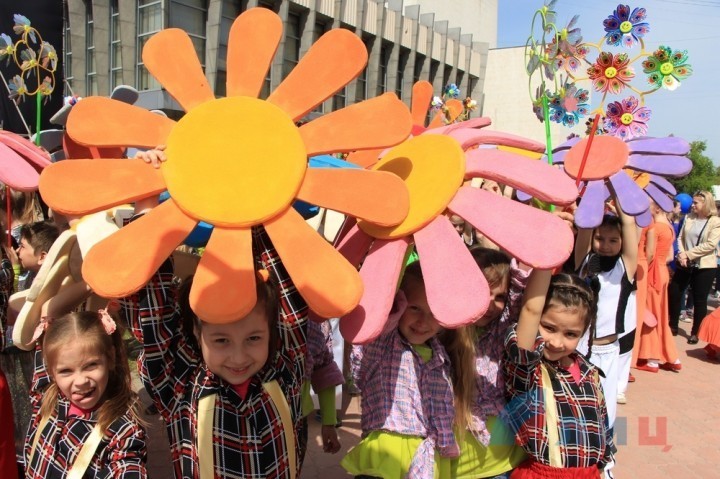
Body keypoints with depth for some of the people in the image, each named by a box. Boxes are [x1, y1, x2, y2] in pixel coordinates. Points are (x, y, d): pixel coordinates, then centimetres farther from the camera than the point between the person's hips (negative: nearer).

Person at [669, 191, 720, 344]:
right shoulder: (688, 218, 6)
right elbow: (680, 237, 4)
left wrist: (689, 254, -17)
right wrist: (681, 253, -13)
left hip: (704, 267, -4)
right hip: (685, 265, 4)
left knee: (699, 300, 4)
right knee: (672, 293, 5)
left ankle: (695, 333, 17)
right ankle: (673, 326, 21)